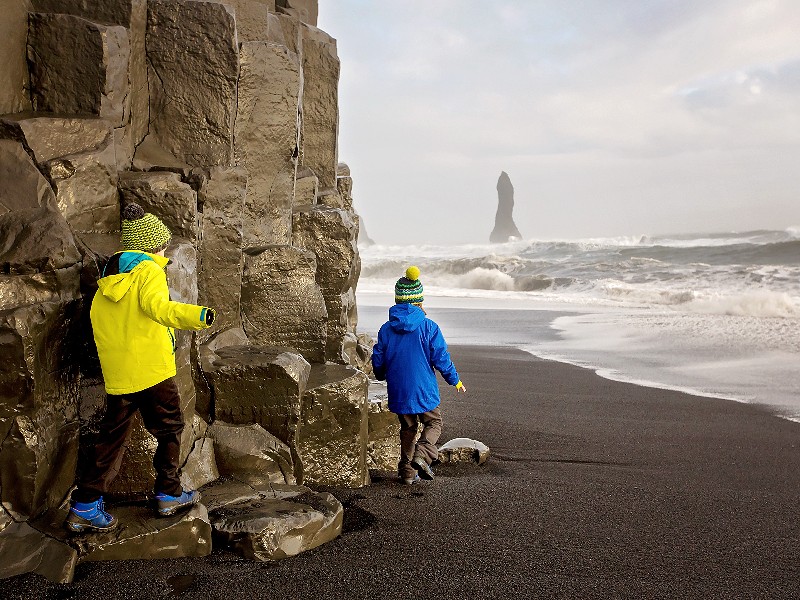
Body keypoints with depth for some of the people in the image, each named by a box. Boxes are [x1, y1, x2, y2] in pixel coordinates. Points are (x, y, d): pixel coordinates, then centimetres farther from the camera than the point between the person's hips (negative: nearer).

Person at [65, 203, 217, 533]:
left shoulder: (108, 277, 13)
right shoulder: (149, 270, -9)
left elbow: (98, 318, 15)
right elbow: (156, 306, -28)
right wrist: (196, 315, -42)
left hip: (117, 375, 6)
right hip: (153, 369, -6)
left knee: (112, 437, 12)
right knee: (169, 430, 12)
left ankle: (84, 506, 10)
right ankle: (168, 494, 20)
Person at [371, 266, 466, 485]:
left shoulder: (386, 329, -1)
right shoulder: (428, 327, -9)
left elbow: (377, 361, 5)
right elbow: (441, 359, -7)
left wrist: (382, 376, 28)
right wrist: (455, 381, 8)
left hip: (398, 391, 3)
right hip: (424, 390, -3)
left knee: (408, 428, 18)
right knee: (433, 423, 15)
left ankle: (408, 471, 17)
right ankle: (422, 456, -10)